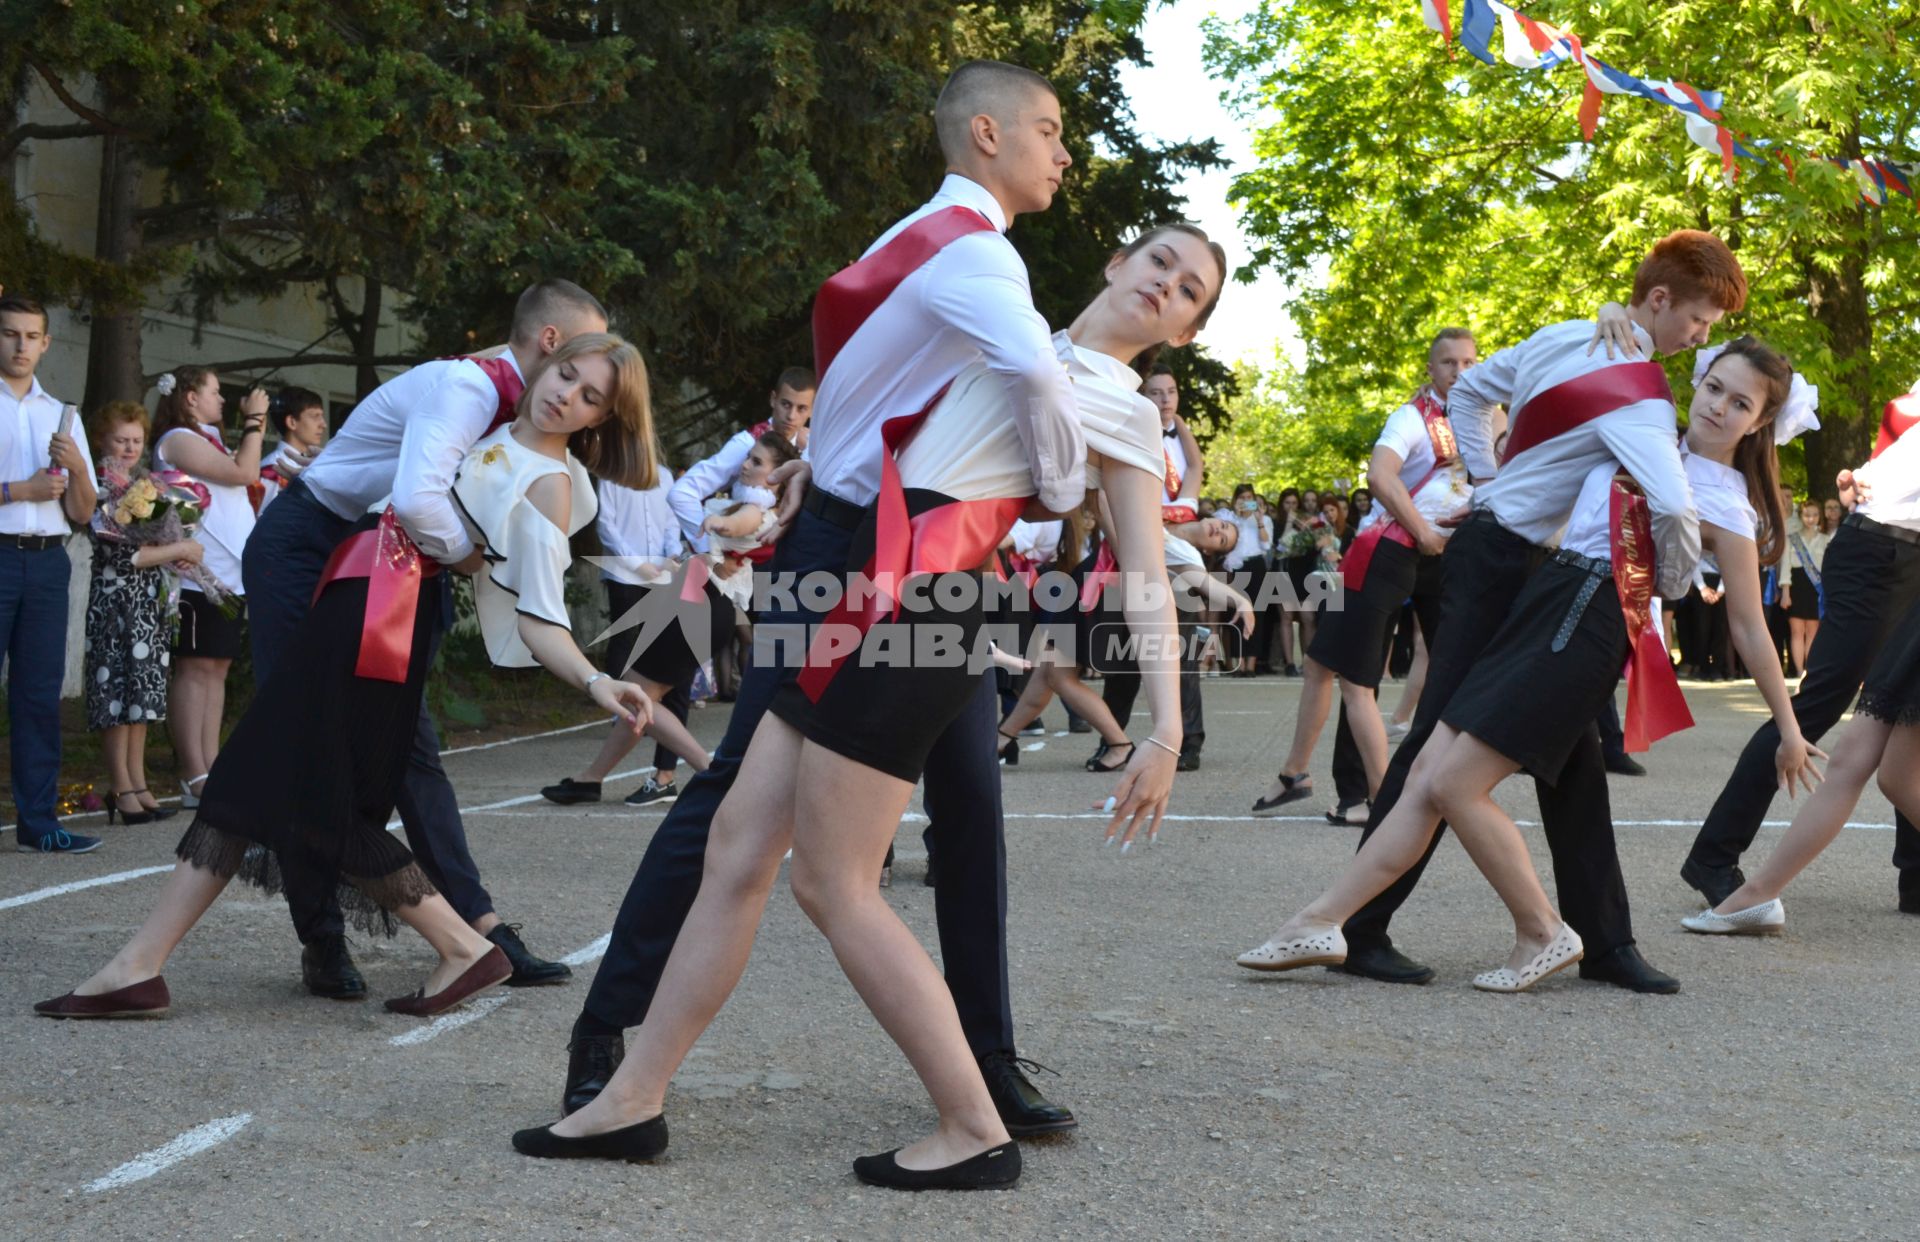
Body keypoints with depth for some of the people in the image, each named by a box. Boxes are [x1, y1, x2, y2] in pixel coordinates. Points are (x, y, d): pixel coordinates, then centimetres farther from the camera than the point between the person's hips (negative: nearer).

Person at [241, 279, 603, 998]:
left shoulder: (507, 407, 6)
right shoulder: (466, 387, -23)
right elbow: (416, 500, -38)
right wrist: (466, 553, -20)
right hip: (302, 552, -9)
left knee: (409, 743, 5)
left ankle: (476, 925, 4)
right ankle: (322, 943, 3)